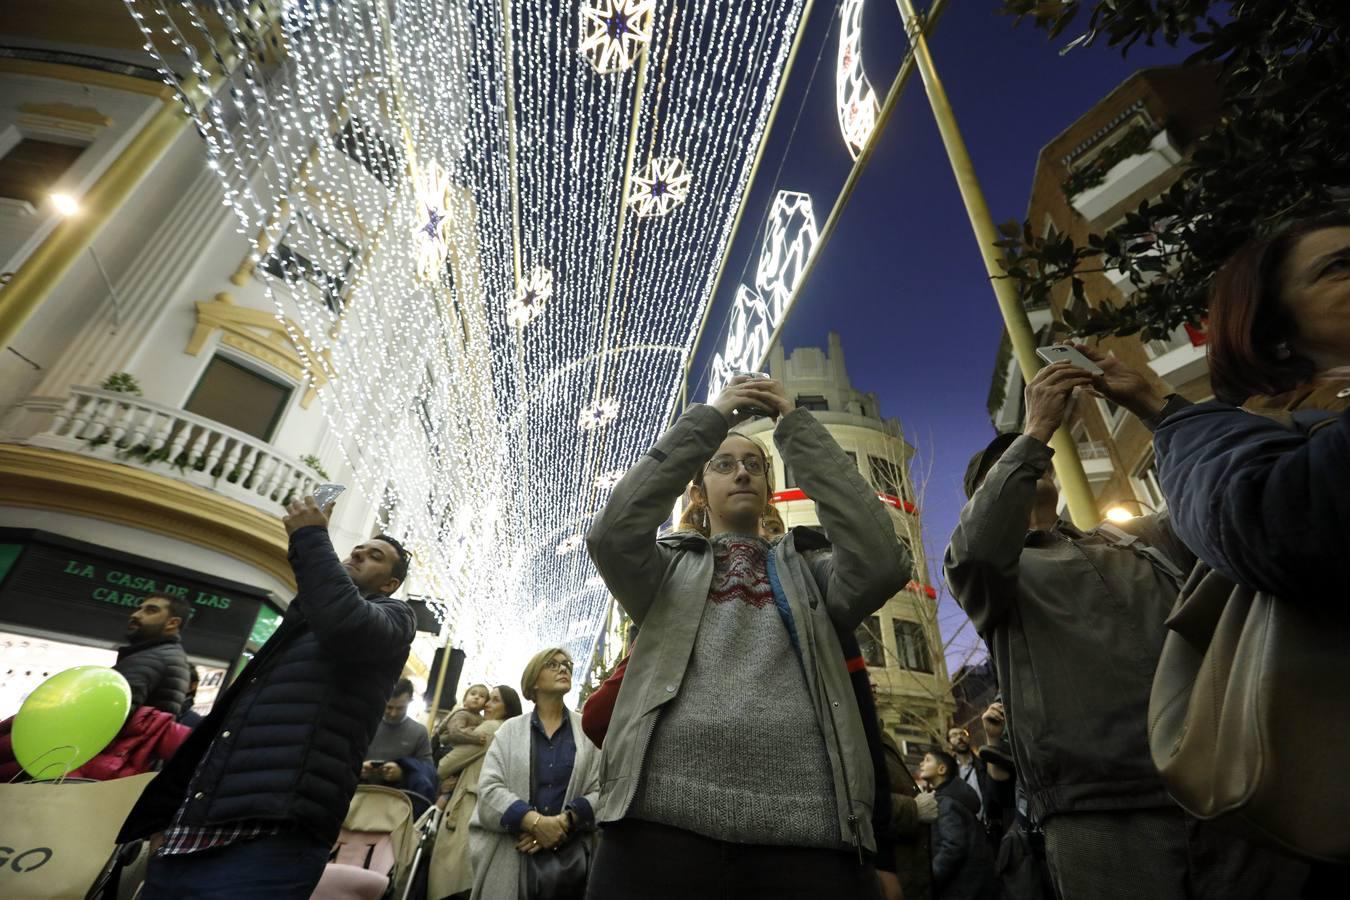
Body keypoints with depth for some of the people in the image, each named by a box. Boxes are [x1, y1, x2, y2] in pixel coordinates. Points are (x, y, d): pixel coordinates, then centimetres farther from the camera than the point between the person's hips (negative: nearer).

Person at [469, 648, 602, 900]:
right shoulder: (510, 730, 5)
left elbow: (602, 791, -4)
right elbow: (489, 789, -6)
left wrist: (564, 822, -19)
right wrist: (536, 822, -19)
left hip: (570, 855, 0)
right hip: (509, 856, 0)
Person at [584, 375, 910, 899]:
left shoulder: (806, 568, 16)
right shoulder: (669, 566, 14)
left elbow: (881, 561, -5)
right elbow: (610, 535, -8)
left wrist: (796, 427, -1)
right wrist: (706, 419, -5)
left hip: (807, 827, 1)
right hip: (665, 820, 0)